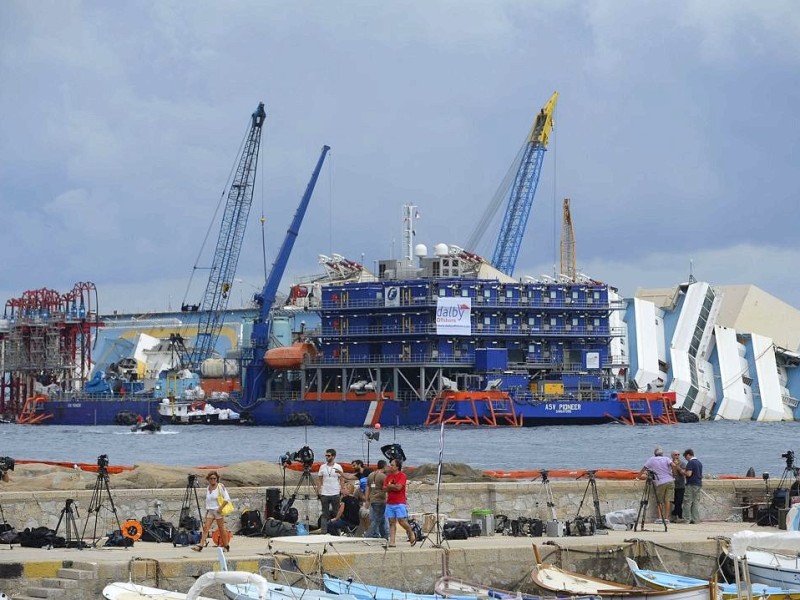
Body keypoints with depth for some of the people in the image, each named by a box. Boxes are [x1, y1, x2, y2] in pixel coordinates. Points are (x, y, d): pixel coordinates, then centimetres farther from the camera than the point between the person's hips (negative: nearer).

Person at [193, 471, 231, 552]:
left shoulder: (220, 487, -7)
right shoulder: (208, 488, 11)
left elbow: (227, 499, -10)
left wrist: (221, 507, -17)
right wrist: (206, 511, 16)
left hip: (218, 511, -5)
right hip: (210, 511, 5)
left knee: (221, 529, 2)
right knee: (205, 528, -5)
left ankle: (226, 546, 14)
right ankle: (200, 546, -11)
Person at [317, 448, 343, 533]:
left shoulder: (338, 467, 1)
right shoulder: (322, 467, 6)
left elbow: (341, 480, 1)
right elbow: (319, 481, 8)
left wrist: (341, 493, -7)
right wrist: (318, 492, -1)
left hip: (335, 494, -2)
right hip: (324, 494, 2)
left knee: (336, 514, 2)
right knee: (324, 514, 2)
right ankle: (323, 532, 2)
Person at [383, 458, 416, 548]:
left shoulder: (402, 475, -5)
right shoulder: (388, 476, 13)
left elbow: (398, 487, -16)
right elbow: (385, 488, 5)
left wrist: (390, 486, -1)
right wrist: (394, 487, -8)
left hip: (399, 503, -5)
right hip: (390, 502, 5)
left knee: (402, 521, -9)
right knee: (392, 522, 2)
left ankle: (411, 533, 17)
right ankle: (392, 541, -1)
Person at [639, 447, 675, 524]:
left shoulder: (652, 460, 7)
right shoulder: (667, 459, 9)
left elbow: (643, 469, 8)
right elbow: (672, 464, -9)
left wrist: (638, 476, 17)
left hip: (660, 483, -2)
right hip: (670, 481, 2)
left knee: (659, 501, 7)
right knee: (667, 500, 5)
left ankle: (660, 518, -5)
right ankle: (666, 518, 0)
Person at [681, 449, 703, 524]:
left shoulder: (690, 463, -11)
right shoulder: (699, 463, 16)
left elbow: (689, 474, -20)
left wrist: (683, 472, -2)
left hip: (691, 484, -8)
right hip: (699, 484, 8)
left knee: (687, 502, -4)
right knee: (696, 502, 7)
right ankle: (695, 519, 4)